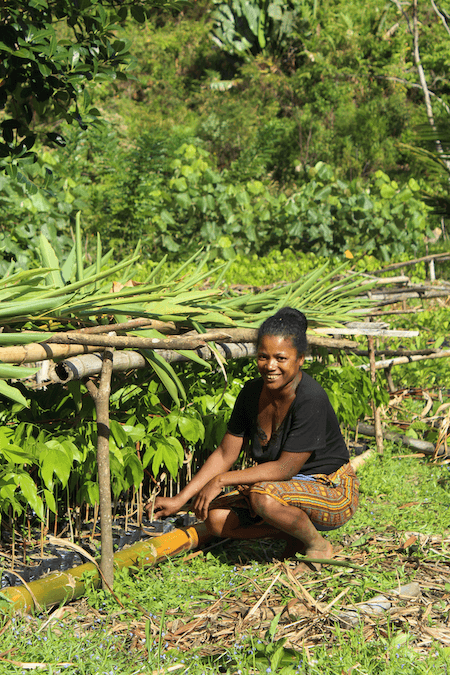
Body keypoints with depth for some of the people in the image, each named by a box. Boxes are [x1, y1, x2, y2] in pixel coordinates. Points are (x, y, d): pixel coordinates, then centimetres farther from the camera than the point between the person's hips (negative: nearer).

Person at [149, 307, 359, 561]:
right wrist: (180, 499, -2)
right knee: (216, 517, -12)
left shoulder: (311, 399, -25)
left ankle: (318, 544, -8)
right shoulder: (252, 393, -3)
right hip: (289, 488, 7)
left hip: (334, 493, -7)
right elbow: (225, 454, 4)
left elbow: (285, 468, -25)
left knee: (263, 496, -35)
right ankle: (293, 534, 6)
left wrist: (221, 480, -21)